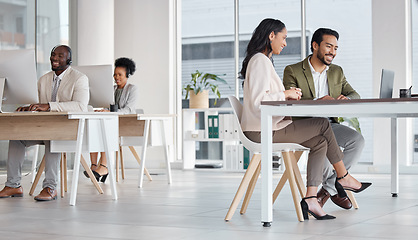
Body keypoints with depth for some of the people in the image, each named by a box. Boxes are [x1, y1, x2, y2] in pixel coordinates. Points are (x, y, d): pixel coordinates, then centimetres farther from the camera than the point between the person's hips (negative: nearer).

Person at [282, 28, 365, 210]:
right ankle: (337, 186, -9)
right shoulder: (292, 71, -1)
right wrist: (317, 102, -31)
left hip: (330, 125, 5)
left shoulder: (337, 72, 17)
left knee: (357, 139, -23)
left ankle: (328, 189, -12)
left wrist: (346, 99, -18)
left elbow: (355, 95, 9)